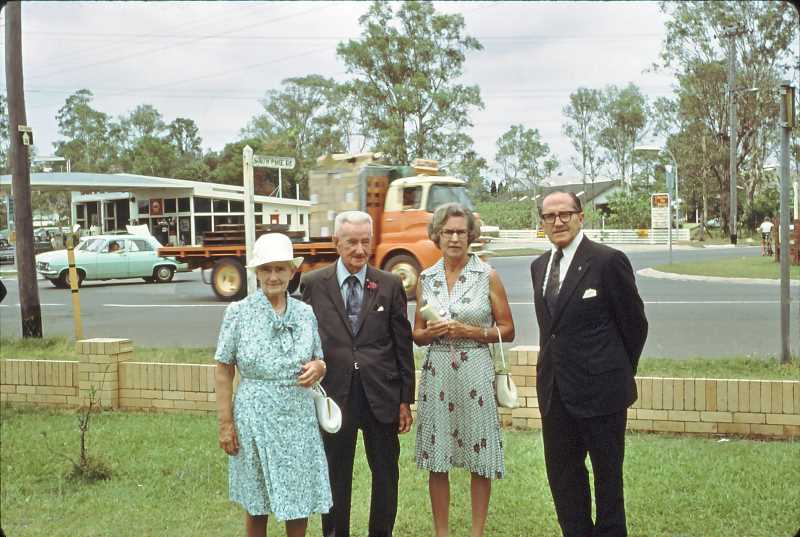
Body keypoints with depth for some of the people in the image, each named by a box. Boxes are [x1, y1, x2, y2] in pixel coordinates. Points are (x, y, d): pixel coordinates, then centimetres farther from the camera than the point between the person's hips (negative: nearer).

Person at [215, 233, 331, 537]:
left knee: (301, 499, 9)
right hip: (255, 417, -2)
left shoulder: (305, 313, 3)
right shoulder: (238, 313, -5)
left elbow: (318, 360, 14)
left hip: (299, 418, 3)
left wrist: (318, 367, -10)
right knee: (256, 502, 9)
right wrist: (225, 423, -5)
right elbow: (223, 372, -2)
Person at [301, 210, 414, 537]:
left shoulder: (390, 285, 1)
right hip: (333, 394, -1)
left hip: (381, 395, 1)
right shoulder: (314, 284, 0)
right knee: (335, 475, 12)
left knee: (386, 473, 11)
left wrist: (405, 399, 2)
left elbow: (403, 345, 3)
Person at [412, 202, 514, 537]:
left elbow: (507, 330, 2)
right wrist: (432, 332, -9)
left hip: (475, 373, -2)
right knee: (436, 461, 6)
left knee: (479, 459, 3)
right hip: (437, 373, 3)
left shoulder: (488, 276, 0)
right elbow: (417, 335, 13)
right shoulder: (427, 278, 8)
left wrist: (471, 331, -12)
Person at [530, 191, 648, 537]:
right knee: (562, 473, 14)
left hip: (600, 388, -6)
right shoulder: (539, 266, 9)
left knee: (607, 473, 9)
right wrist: (554, 364, 10)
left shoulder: (608, 261, -11)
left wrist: (619, 373, 4)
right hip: (555, 391, 6)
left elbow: (634, 323, -4)